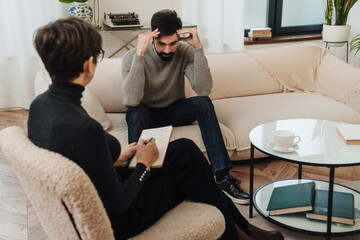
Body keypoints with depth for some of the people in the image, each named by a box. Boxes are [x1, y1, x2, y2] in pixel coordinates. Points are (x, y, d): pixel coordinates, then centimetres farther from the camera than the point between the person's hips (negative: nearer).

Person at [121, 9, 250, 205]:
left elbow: (204, 90, -27)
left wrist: (198, 48, -32)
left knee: (203, 103, -26)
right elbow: (130, 101, -36)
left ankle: (223, 176, -26)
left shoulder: (185, 51, -14)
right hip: (147, 115, -2)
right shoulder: (132, 58, -20)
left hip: (175, 111, 3)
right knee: (135, 112, -36)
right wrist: (139, 54, -40)